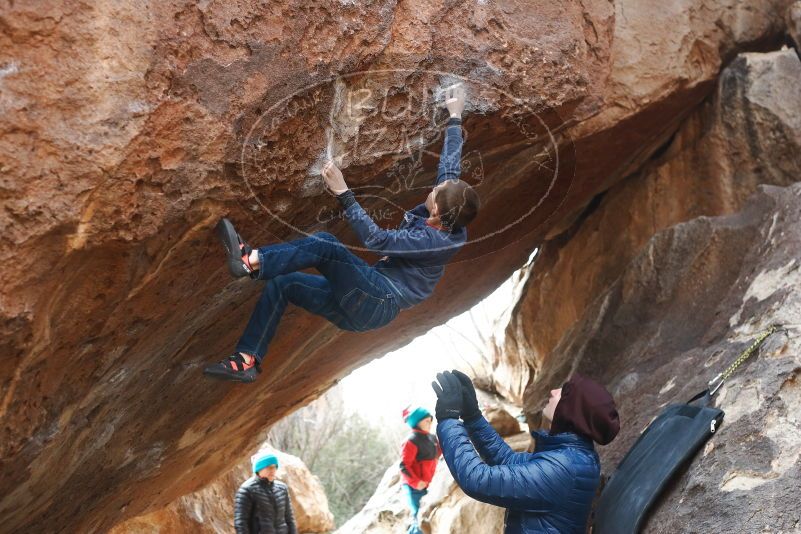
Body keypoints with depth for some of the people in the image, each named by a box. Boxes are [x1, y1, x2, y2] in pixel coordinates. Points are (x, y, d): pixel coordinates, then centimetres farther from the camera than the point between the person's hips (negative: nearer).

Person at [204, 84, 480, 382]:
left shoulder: (435, 240, -20)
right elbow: (450, 167, 17)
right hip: (367, 304, 10)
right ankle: (248, 361, -2)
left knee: (323, 244, -26)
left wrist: (343, 193, -31)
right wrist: (455, 118, 28)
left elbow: (377, 240, -29)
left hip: (380, 302, -10)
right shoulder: (445, 220, 5)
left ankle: (252, 261, -20)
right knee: (281, 283, 2)